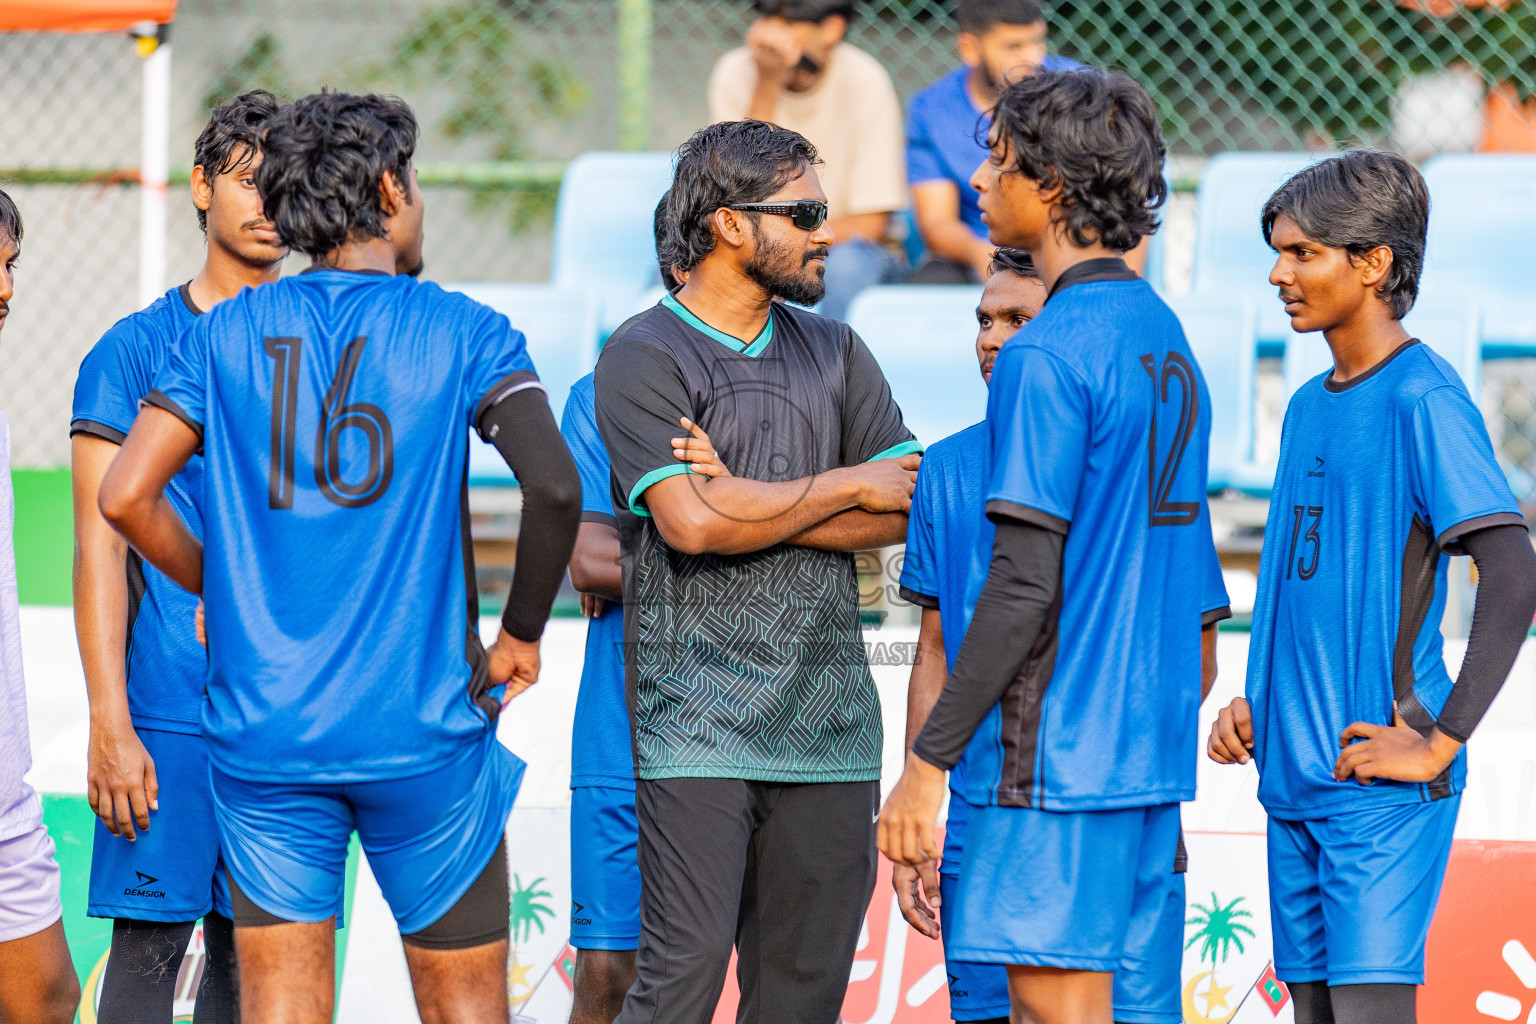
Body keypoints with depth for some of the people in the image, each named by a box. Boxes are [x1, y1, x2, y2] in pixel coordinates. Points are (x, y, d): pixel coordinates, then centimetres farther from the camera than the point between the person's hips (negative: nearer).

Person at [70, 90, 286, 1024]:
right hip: (167, 705, -3)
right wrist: (110, 726, -11)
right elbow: (101, 544, -3)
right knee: (148, 944, -6)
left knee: (255, 947, 6)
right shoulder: (133, 351, 2)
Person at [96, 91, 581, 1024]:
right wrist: (523, 633, -1)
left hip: (263, 729, 2)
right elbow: (553, 485, -16)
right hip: (423, 731, -2)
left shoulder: (227, 335, 4)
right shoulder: (463, 334, -2)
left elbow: (126, 497, -3)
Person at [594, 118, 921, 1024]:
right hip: (699, 729, -6)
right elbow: (691, 520, -17)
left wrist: (745, 503, -8)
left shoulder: (833, 352, 16)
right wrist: (849, 485, -4)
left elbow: (912, 508, 6)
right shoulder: (644, 357, -2)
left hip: (831, 726, 6)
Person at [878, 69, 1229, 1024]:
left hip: (1062, 755, -9)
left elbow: (1024, 584, -18)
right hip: (1149, 745, 9)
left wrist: (929, 761, -15)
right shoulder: (1166, 336, 15)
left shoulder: (1049, 355, -13)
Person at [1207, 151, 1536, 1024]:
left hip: (1379, 784, -8)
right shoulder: (1308, 408, 16)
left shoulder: (1424, 400, -11)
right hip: (1296, 779, 8)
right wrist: (1255, 707, 11)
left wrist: (1440, 744, -19)